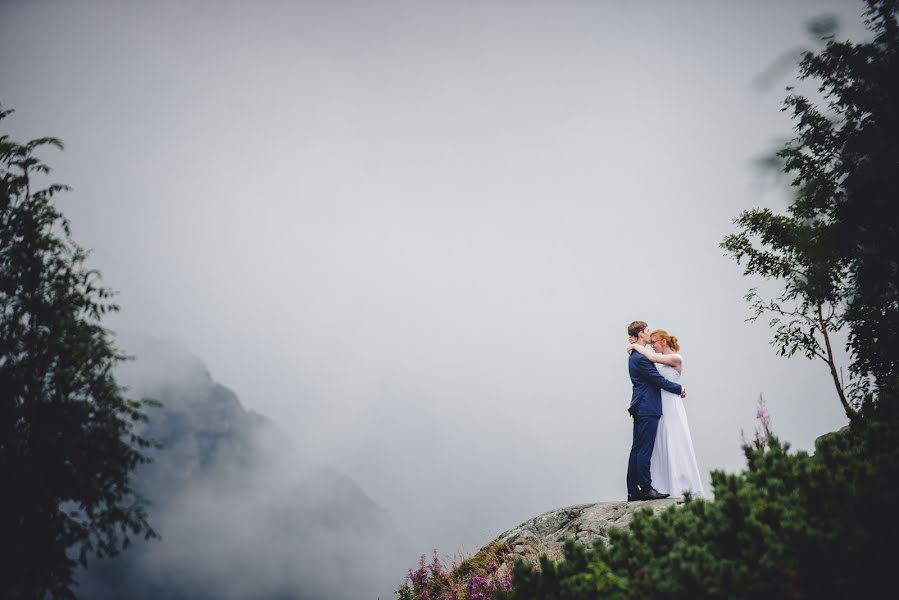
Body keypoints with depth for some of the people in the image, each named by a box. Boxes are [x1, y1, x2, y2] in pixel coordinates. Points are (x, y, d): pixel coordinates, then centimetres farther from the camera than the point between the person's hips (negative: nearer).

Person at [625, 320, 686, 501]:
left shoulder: (636, 356, 16)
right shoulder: (640, 358, -17)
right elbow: (659, 380, -15)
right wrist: (680, 389, -3)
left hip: (640, 408, 10)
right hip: (647, 408, -10)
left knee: (637, 449, 9)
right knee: (644, 450, -6)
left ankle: (633, 490, 12)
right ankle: (645, 489, -3)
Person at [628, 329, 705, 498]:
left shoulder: (676, 359, -10)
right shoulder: (659, 358, 10)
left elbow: (653, 357, -22)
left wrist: (635, 346, -13)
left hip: (672, 406, -7)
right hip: (659, 406, 7)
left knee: (676, 445, -4)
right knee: (660, 445, 5)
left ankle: (686, 485, 2)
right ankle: (664, 485, 8)